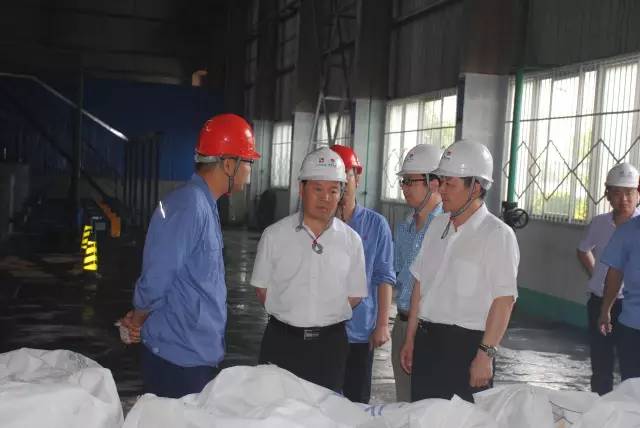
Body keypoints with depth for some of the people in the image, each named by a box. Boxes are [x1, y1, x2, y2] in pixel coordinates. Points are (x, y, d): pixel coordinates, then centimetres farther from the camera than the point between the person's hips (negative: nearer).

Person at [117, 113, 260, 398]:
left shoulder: (205, 206, 11)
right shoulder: (188, 207, -22)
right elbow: (155, 281, -20)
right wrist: (137, 322, -1)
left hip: (201, 355, 9)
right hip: (179, 360, -9)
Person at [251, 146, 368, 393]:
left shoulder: (351, 241, 2)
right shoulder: (275, 235, -1)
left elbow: (355, 296, 6)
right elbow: (262, 289, 5)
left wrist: (326, 319, 3)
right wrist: (290, 317, 3)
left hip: (330, 344, 1)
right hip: (281, 342, -1)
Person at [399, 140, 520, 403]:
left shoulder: (497, 235, -12)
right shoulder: (437, 226, 9)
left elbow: (504, 301, -14)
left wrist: (485, 355, -17)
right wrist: (410, 339, 15)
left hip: (467, 344, -6)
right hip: (427, 340, 6)